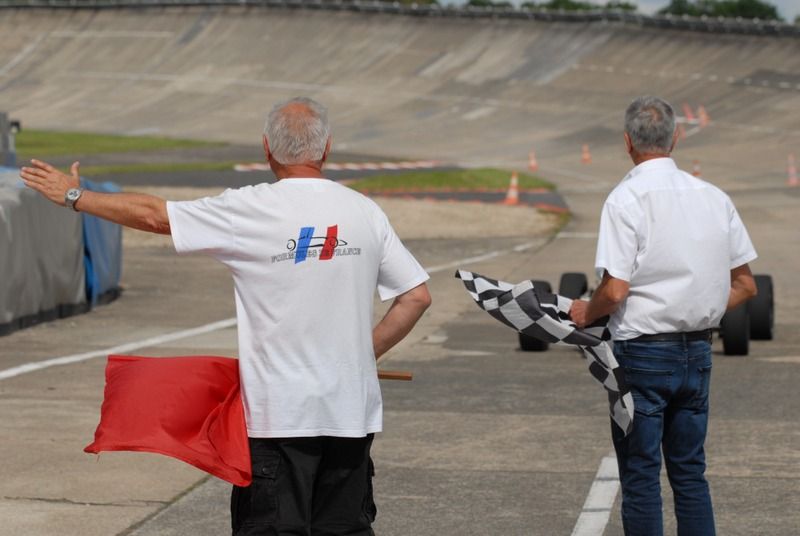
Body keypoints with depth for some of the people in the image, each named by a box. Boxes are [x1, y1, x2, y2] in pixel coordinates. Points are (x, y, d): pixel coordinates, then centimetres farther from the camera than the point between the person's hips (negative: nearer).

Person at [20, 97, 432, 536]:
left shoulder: (252, 210, -8)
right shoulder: (364, 212, 2)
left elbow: (154, 215, -1)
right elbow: (417, 297, 5)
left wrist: (74, 196, 11)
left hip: (278, 413, -4)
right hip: (351, 412, 4)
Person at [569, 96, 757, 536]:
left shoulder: (626, 199, -13)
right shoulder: (714, 198, 4)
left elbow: (615, 290, -19)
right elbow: (744, 286, 8)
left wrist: (586, 313, 0)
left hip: (643, 353, -5)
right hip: (698, 351, 5)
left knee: (640, 475, 4)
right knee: (690, 472, 14)